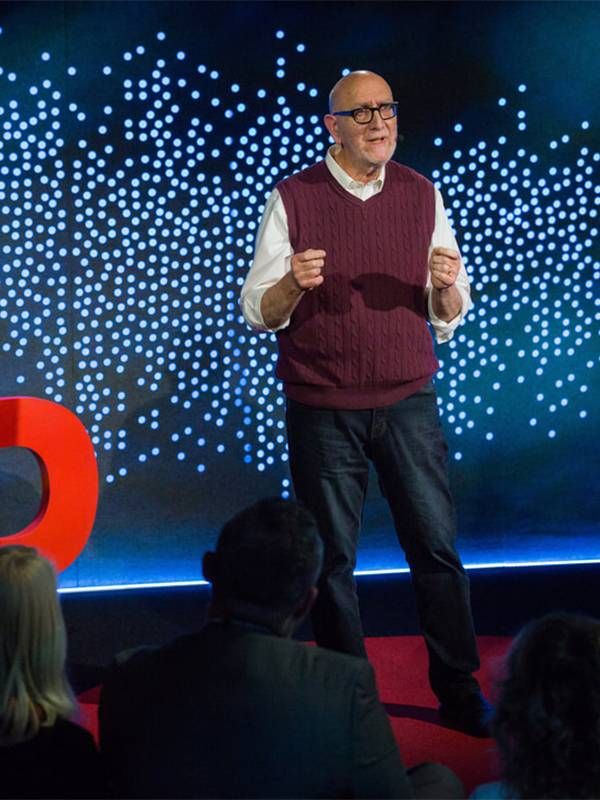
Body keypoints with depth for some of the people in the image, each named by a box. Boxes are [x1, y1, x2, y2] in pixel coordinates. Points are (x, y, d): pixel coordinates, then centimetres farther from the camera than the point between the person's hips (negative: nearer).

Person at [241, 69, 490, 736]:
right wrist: (294, 283, -23)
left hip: (408, 403, 2)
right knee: (333, 557, 6)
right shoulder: (292, 199, -2)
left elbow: (450, 317, 8)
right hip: (323, 411, -2)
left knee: (437, 547, 1)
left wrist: (447, 286, -14)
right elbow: (257, 312, -2)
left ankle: (459, 691, 12)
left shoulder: (422, 195, 6)